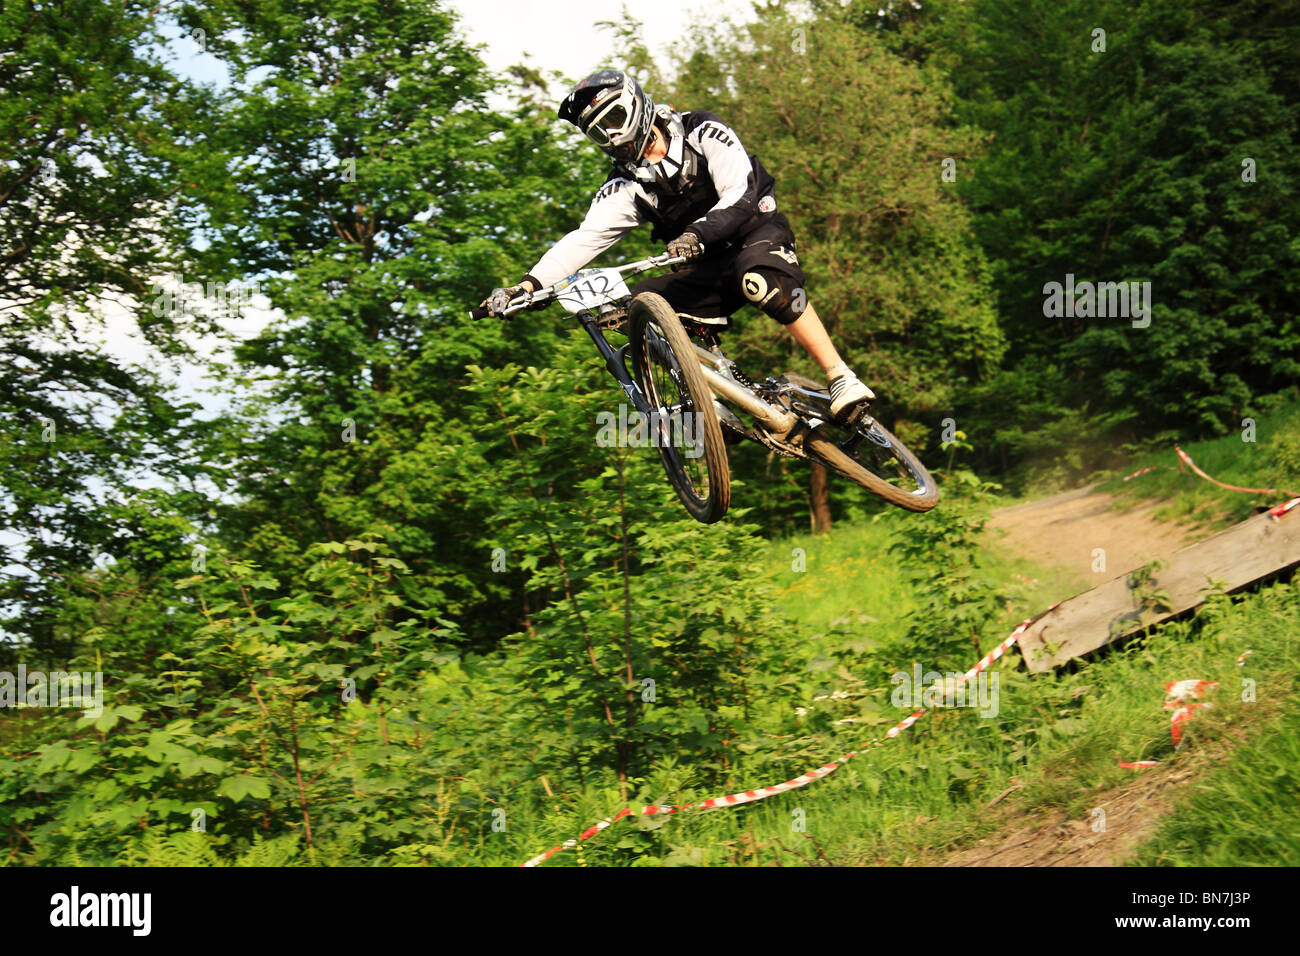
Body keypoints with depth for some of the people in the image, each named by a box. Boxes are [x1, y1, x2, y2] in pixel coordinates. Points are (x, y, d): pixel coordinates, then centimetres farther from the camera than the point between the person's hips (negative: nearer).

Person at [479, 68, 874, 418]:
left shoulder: (703, 133, -11)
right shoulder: (626, 185, 0)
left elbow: (741, 195, -24)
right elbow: (585, 238, -12)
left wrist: (697, 233, -43)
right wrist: (529, 284, -27)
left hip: (759, 233, -5)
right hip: (706, 270, 5)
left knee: (763, 280, -39)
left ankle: (841, 377, -33)